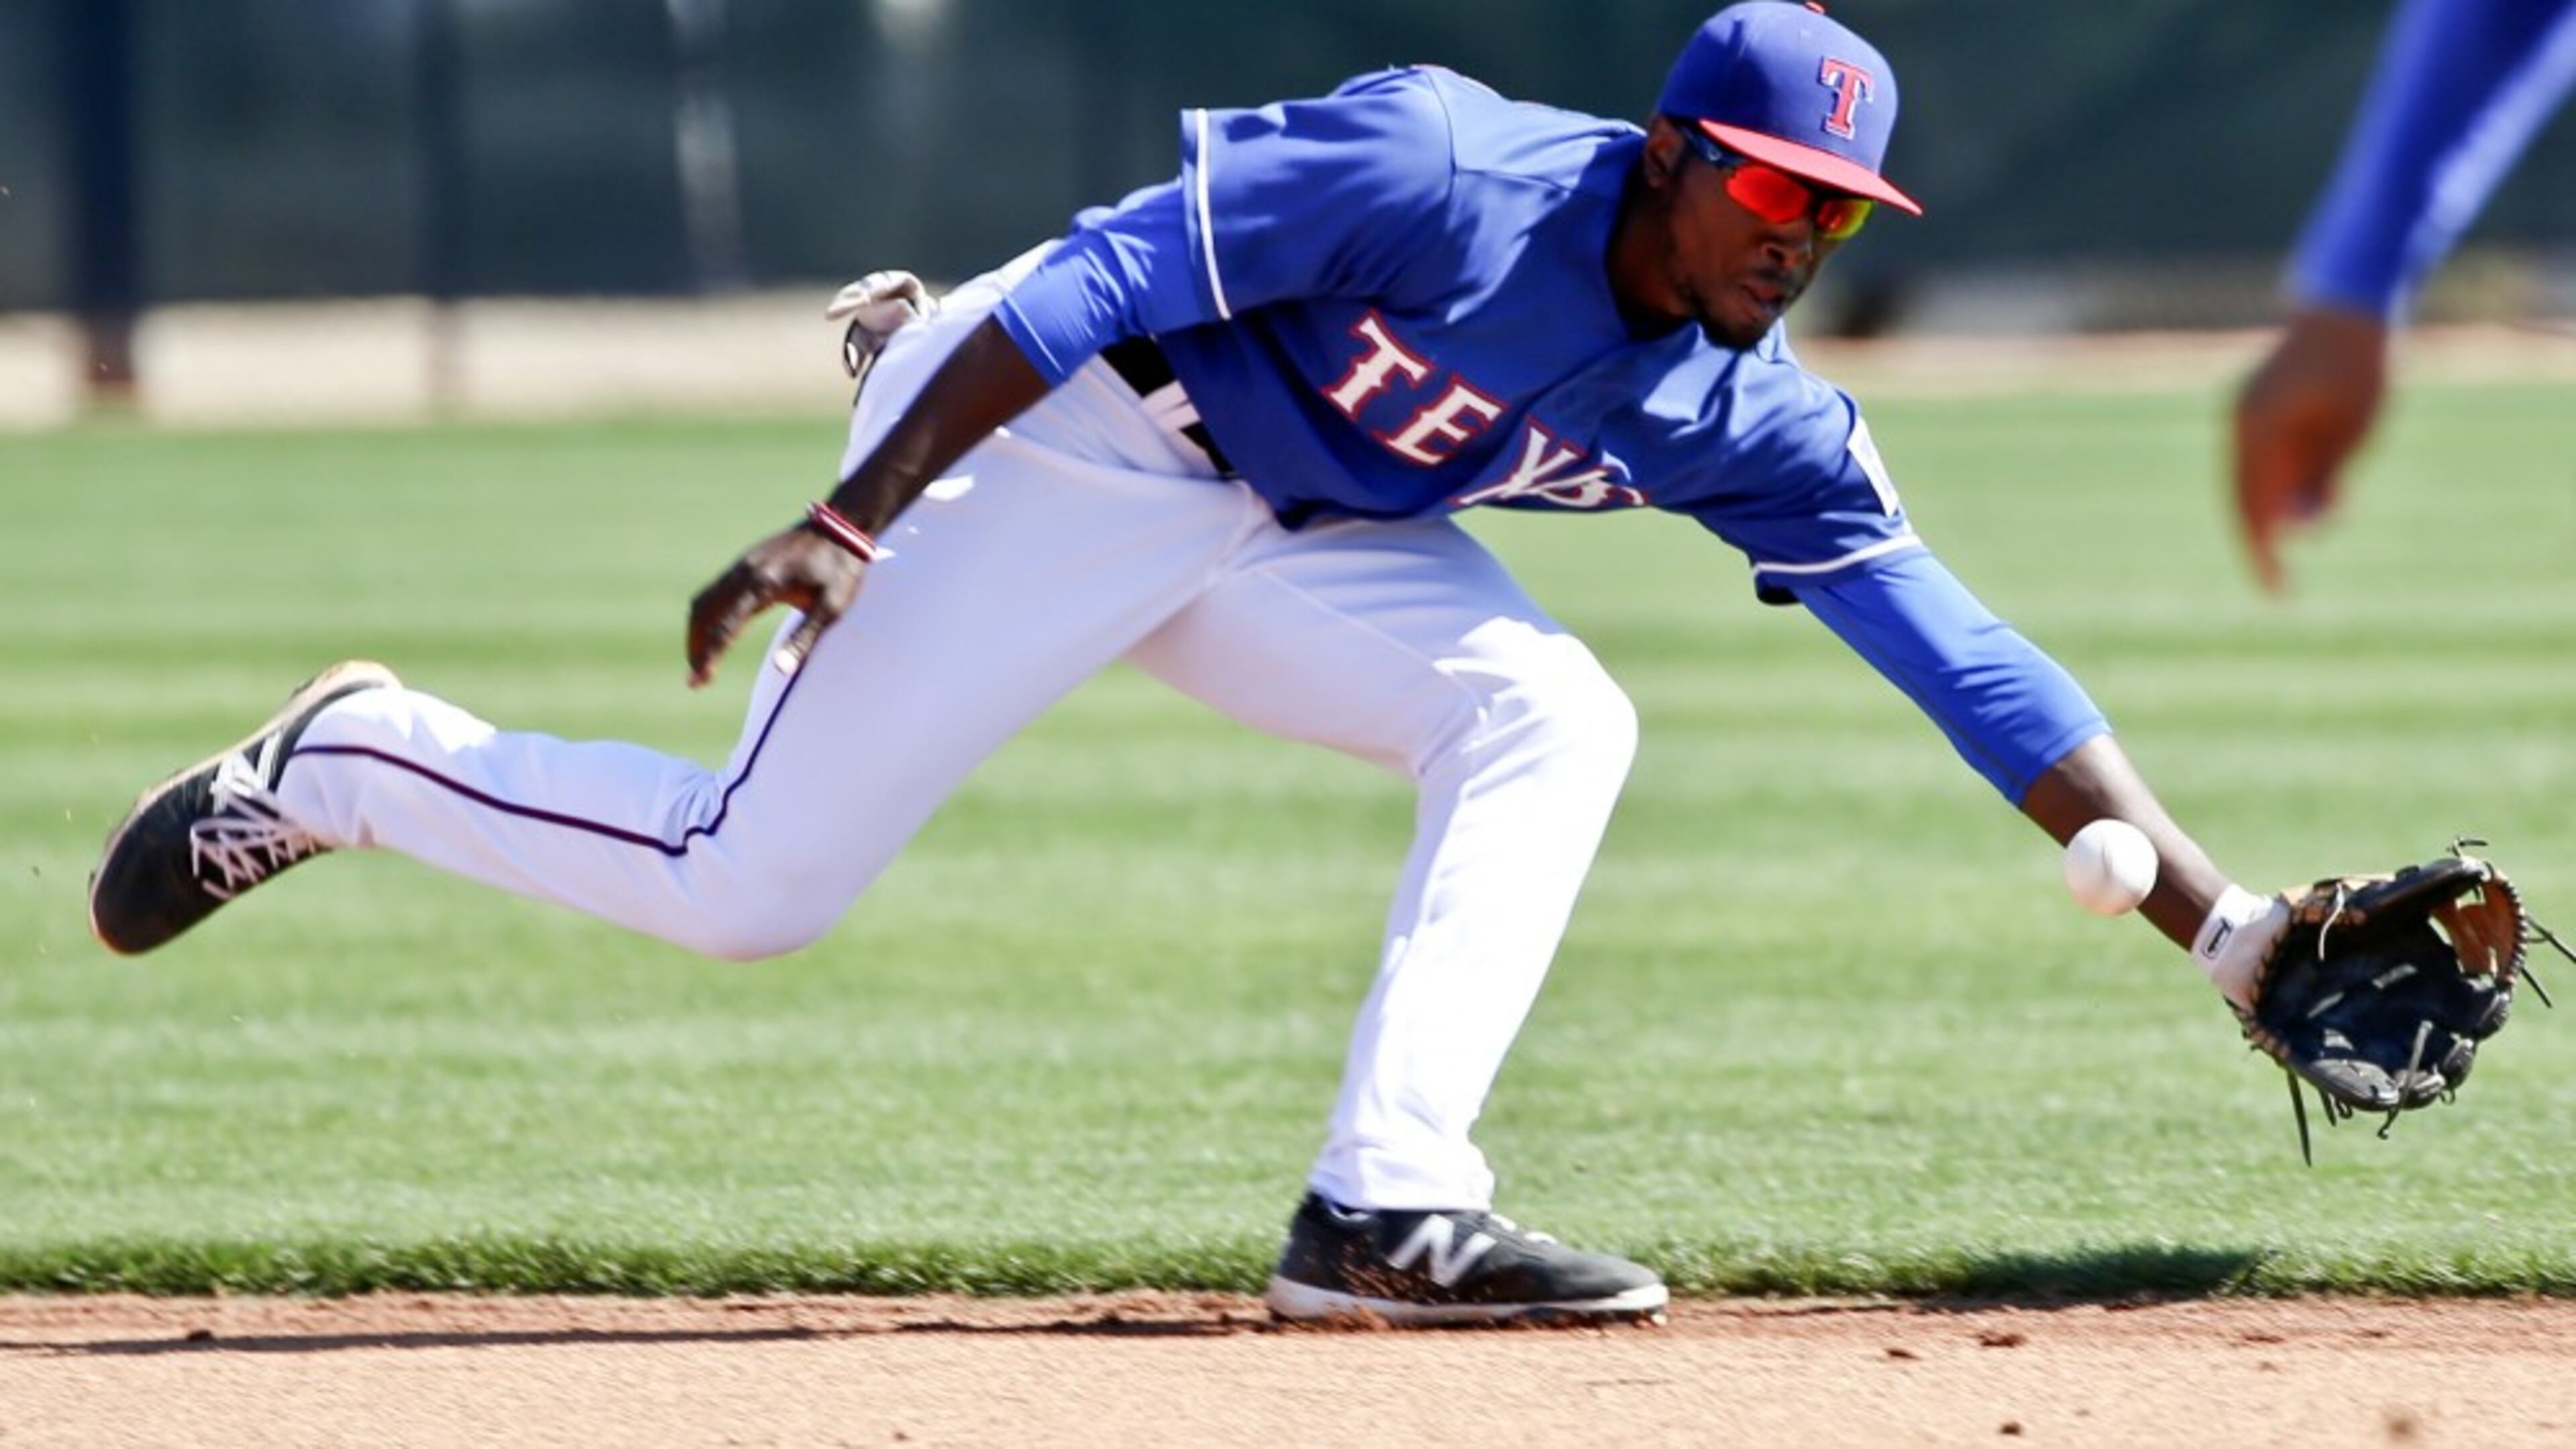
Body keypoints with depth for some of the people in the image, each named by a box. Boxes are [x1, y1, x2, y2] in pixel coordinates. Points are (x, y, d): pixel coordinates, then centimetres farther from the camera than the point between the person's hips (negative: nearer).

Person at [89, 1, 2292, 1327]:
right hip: (1054, 443, -6)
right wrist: (858, 514, -31)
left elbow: (1960, 656, -7)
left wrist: (2214, 919, -13)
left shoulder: (1746, 424, -7)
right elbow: (1112, 276, -26)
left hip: (1291, 541, 6)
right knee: (744, 888, -6)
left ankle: (1387, 1211, -20)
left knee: (1551, 717, -18)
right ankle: (341, 765, 19)